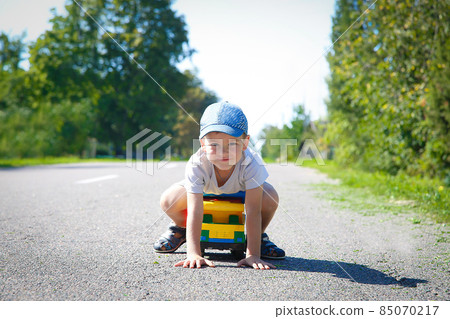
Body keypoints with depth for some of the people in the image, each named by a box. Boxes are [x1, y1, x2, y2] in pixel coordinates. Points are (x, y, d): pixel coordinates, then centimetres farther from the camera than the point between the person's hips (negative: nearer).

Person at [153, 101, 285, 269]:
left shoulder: (251, 164, -41)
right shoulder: (197, 165, -40)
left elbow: (253, 211, -41)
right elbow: (195, 212, -40)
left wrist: (253, 255, -45)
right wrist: (194, 254, -46)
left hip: (240, 188, 0)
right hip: (205, 187, 0)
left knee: (270, 198, -29)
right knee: (168, 200, -23)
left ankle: (259, 237, 3)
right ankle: (180, 229, 14)